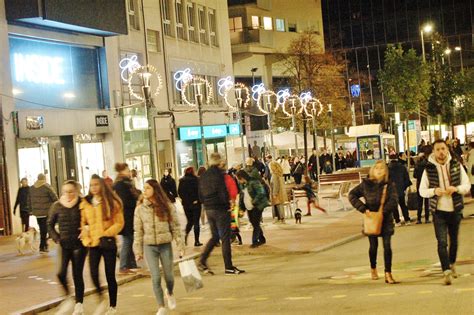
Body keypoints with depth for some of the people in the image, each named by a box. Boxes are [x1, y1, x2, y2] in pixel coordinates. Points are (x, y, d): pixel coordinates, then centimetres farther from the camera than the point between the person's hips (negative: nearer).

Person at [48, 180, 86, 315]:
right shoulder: (57, 206, 0)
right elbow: (50, 224, 11)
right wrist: (56, 238, 0)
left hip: (79, 245, -2)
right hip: (64, 245, 2)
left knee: (77, 275, 3)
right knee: (61, 273, -11)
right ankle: (68, 298, 14)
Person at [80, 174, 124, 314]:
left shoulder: (112, 202, -4)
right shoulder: (85, 203, 6)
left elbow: (119, 223, -5)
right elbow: (83, 223, 12)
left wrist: (106, 235, -15)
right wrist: (86, 239, -1)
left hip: (108, 243, -2)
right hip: (93, 244, 2)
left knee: (110, 275, 4)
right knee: (93, 274, -13)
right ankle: (101, 300, 11)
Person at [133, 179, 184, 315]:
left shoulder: (168, 207, -3)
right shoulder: (140, 209, 0)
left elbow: (175, 227, 0)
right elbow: (138, 231, 3)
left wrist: (180, 246, -2)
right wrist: (138, 251, 1)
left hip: (165, 245, 0)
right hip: (149, 246, 0)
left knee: (169, 276, 9)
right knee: (156, 278, -4)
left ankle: (170, 293, 42)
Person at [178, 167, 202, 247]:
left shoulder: (182, 181, 2)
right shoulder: (196, 179, -10)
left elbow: (179, 192, 2)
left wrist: (184, 199, 9)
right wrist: (197, 199, -1)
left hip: (186, 204, 3)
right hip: (195, 203, -3)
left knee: (189, 221, 18)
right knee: (196, 222, 5)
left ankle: (186, 234, -7)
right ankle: (196, 241, 4)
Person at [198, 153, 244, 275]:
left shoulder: (203, 176, 9)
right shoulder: (219, 174, -14)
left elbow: (200, 195, 12)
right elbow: (223, 193, -18)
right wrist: (227, 204, -4)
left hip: (208, 209, 7)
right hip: (220, 209, -7)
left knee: (215, 236, 17)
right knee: (225, 238, -1)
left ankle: (202, 261, 7)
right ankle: (229, 267, 3)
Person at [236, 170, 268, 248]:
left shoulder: (254, 182, -16)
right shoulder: (243, 185, 10)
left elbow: (261, 193, -21)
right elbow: (242, 196, 16)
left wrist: (254, 202, -20)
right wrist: (242, 208, 11)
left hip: (257, 206, -8)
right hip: (249, 208, 8)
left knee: (256, 224, -7)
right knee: (254, 223, 12)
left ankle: (255, 241, -1)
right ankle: (262, 239, 25)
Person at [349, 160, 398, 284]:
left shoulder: (389, 185, -3)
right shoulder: (366, 184, -2)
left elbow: (393, 200, -13)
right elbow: (352, 195, 1)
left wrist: (383, 211, -24)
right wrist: (363, 208, -9)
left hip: (386, 219, 0)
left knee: (387, 245, -8)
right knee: (373, 245, 9)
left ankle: (388, 274, -4)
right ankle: (373, 268, 35)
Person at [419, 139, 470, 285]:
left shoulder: (456, 165, -1)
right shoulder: (429, 169, -6)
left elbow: (467, 185, 1)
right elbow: (422, 191, -2)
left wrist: (456, 188, -19)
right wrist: (434, 191, -21)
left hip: (455, 209, 2)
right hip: (439, 211, -2)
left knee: (454, 240, 17)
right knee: (442, 242, -12)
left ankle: (451, 264, 38)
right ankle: (447, 272, -15)